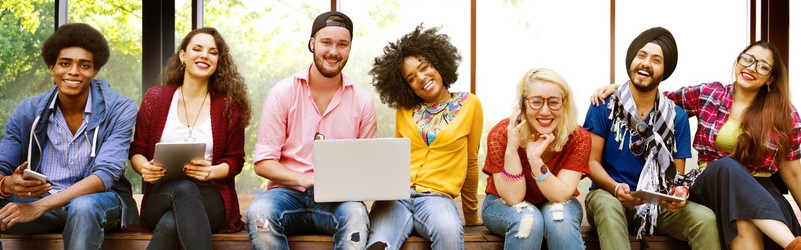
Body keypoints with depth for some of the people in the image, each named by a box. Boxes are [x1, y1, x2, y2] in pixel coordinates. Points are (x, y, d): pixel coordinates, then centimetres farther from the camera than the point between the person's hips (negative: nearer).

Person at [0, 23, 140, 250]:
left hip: (100, 199, -2)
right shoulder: (27, 112, 0)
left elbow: (105, 174, -20)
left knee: (83, 206, -37)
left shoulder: (119, 109, -10)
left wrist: (39, 206, -31)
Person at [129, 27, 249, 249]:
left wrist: (211, 171, -15)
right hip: (162, 195, 1)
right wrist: (145, 168, -12)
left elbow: (235, 160, 8)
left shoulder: (229, 105, 7)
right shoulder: (155, 98, 10)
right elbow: (137, 150, 13)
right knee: (183, 188, -39)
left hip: (209, 195, 0)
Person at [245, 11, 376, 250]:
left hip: (337, 198, 1)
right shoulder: (283, 93, 0)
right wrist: (304, 179, -19)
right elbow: (263, 163, -1)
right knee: (259, 212, -34)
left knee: (356, 215, -34)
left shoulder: (362, 100, 4)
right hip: (288, 192, 0)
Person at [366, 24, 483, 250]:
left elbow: (471, 162, 15)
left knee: (449, 230, -37)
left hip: (436, 196, 0)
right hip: (396, 194, 0)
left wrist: (471, 211, 23)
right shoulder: (404, 110, 15)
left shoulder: (470, 104, 8)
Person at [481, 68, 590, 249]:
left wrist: (535, 159, -39)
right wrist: (511, 149, -37)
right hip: (504, 205, -1)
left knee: (559, 216, -33)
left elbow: (560, 195, -23)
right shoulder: (501, 134, -22)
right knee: (527, 218, -33)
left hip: (558, 206, 1)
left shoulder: (578, 139, -19)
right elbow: (513, 197, -23)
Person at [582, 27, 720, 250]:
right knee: (608, 207, -39)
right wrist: (616, 188, -25)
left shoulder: (677, 117, 5)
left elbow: (677, 174, 5)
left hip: (658, 203, 2)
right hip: (609, 195, -2)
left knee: (705, 218, -27)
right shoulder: (604, 106, -2)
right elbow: (592, 161, -5)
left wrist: (678, 192, -20)